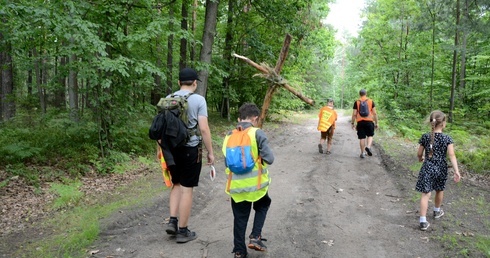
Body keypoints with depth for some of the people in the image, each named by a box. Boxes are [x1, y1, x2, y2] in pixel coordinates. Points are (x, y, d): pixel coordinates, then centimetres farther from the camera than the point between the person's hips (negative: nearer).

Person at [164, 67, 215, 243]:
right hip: (190, 149, -4)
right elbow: (204, 128, -12)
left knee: (176, 184, 22)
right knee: (186, 189, 3)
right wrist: (210, 152, -4)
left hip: (171, 148, 5)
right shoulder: (198, 100, -8)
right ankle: (183, 231, 12)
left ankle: (172, 221, 14)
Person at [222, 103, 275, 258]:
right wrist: (259, 158, 6)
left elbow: (227, 163, 10)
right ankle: (255, 237, 13)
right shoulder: (257, 134, -11)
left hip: (236, 186, 3)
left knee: (240, 219, 16)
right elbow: (269, 159, -13)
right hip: (257, 183, -3)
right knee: (262, 207, 26)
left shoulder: (229, 136, 3)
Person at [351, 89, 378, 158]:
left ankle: (362, 153, 11)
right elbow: (374, 113, 2)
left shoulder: (356, 102, 1)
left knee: (362, 138, 6)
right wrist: (376, 123, 9)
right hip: (369, 121, 0)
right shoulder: (371, 101, 3)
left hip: (360, 122, 0)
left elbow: (354, 114, -1)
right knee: (370, 135, 16)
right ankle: (368, 147, -9)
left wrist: (353, 123, 9)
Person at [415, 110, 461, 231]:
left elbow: (419, 154, 0)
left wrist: (420, 159, 23)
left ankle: (423, 221, -5)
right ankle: (437, 211, 47)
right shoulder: (447, 138, -9)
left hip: (427, 168, -1)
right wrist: (456, 171, -15)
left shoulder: (425, 137, -7)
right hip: (441, 169, 1)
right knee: (439, 191, 24)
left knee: (425, 193, 0)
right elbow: (451, 155, -15)